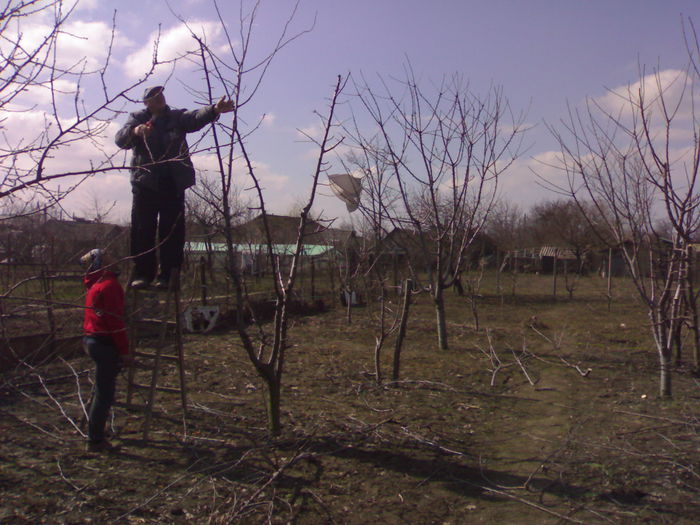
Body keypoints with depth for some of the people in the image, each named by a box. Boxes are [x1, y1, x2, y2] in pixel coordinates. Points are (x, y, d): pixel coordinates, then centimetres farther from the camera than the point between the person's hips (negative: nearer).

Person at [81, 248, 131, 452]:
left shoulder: (95, 284, 12)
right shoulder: (110, 285, -17)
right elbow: (115, 321, -20)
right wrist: (125, 351, -17)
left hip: (93, 340, 10)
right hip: (105, 343, -10)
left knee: (103, 389, 20)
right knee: (104, 392, -1)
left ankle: (96, 433, 32)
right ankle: (95, 440, 6)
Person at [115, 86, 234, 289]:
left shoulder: (177, 117, 12)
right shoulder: (137, 118, 13)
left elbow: (196, 118, -9)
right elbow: (120, 139, -2)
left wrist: (214, 110, -30)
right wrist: (134, 131, -25)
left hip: (173, 183, 0)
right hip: (145, 182, 0)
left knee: (172, 230, -2)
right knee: (142, 229, -1)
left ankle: (168, 275, 3)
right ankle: (142, 273, 6)